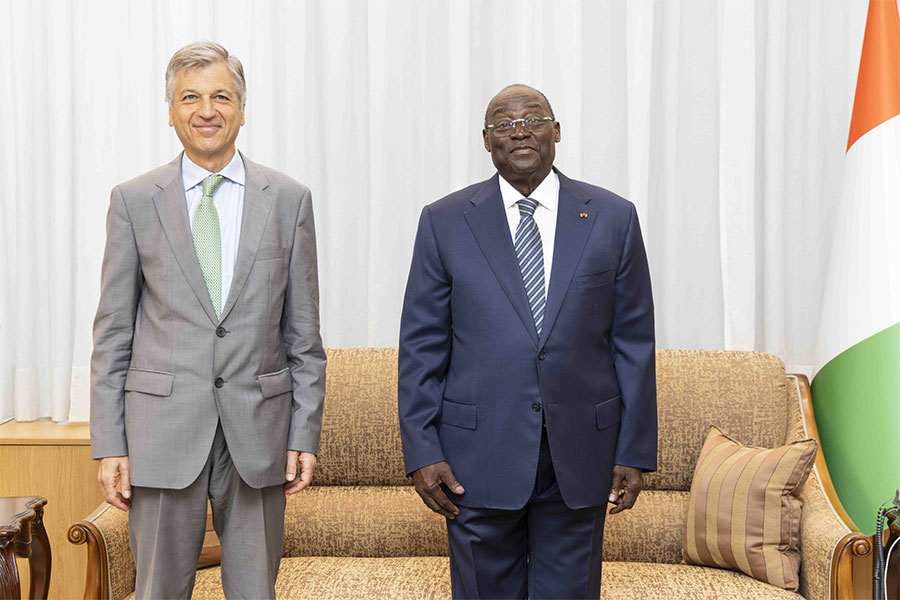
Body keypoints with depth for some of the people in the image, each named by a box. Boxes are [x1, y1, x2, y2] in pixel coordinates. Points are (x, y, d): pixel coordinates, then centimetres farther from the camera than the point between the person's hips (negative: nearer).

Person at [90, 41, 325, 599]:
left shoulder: (289, 199, 5)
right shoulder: (134, 200, 4)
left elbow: (303, 332, 6)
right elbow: (113, 331, 4)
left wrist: (305, 433, 0)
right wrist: (109, 444, -2)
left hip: (258, 428, 1)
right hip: (164, 424, 0)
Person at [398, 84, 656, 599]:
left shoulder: (612, 218, 4)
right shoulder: (445, 222, 2)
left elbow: (633, 342, 4)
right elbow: (422, 346, 1)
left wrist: (634, 451, 0)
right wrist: (421, 450, -5)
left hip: (579, 455, 1)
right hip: (478, 456, 0)